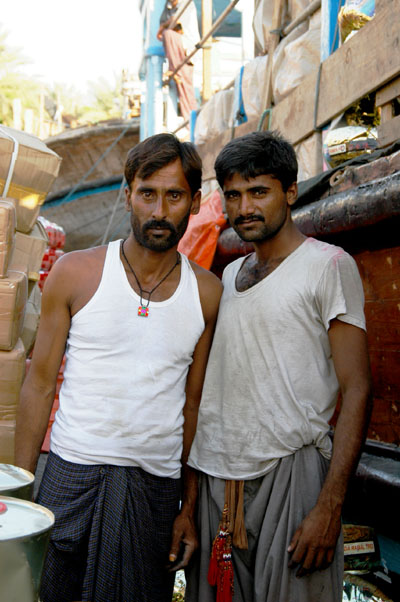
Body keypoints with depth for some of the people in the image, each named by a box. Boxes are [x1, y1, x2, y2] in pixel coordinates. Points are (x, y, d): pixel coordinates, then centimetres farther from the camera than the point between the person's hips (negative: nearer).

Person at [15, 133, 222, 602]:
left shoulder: (208, 294, 2)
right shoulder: (76, 273, -3)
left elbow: (195, 405, 7)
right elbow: (39, 386, 1)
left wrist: (190, 508, 7)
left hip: (157, 487, 2)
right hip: (73, 476, -1)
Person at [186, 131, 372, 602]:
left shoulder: (328, 264, -6)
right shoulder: (228, 275, 14)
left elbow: (356, 390, -11)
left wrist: (329, 506, -18)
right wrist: (190, 485, 13)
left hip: (289, 473, -6)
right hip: (215, 475, 6)